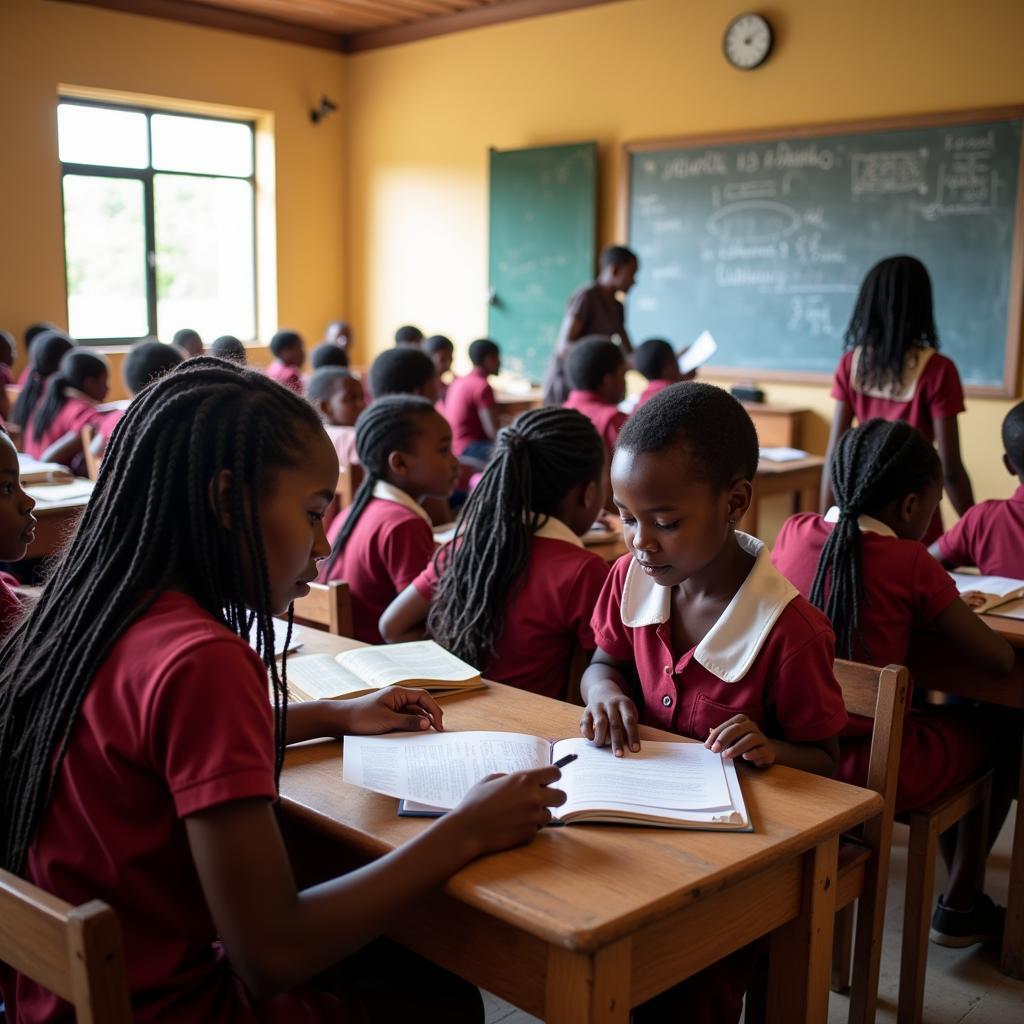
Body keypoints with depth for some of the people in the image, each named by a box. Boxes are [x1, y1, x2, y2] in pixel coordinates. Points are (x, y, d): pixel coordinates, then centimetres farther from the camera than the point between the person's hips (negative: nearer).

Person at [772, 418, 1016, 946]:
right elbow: (998, 659, -11)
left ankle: (959, 879, 48)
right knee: (999, 727, 22)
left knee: (935, 712, 33)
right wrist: (939, 615, 7)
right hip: (873, 772, -6)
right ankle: (959, 905, 28)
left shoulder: (795, 531, -1)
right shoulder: (910, 562, -15)